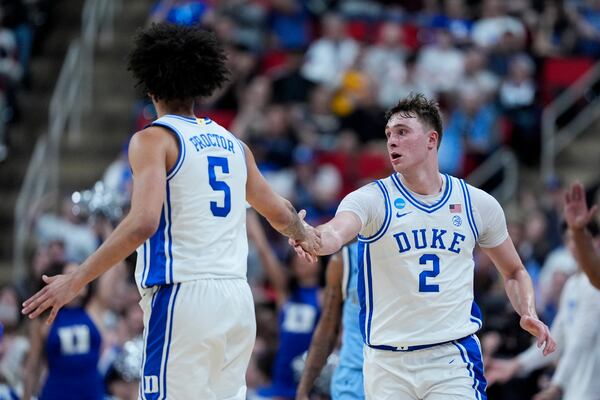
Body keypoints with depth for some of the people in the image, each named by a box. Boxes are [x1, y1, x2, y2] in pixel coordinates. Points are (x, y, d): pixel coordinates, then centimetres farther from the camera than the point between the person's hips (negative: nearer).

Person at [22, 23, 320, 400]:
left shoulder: (154, 139, -4)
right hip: (237, 298, 7)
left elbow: (143, 223, -17)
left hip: (182, 294, -7)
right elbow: (280, 214, 25)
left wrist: (76, 281, -14)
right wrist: (304, 234, 49)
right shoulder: (232, 143, 16)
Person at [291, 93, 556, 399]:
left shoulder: (477, 204, 6)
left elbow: (513, 272, 20)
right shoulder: (372, 199, -2)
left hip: (454, 359, 0)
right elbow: (335, 233, -24)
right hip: (387, 361, 0)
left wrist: (528, 314, 0)